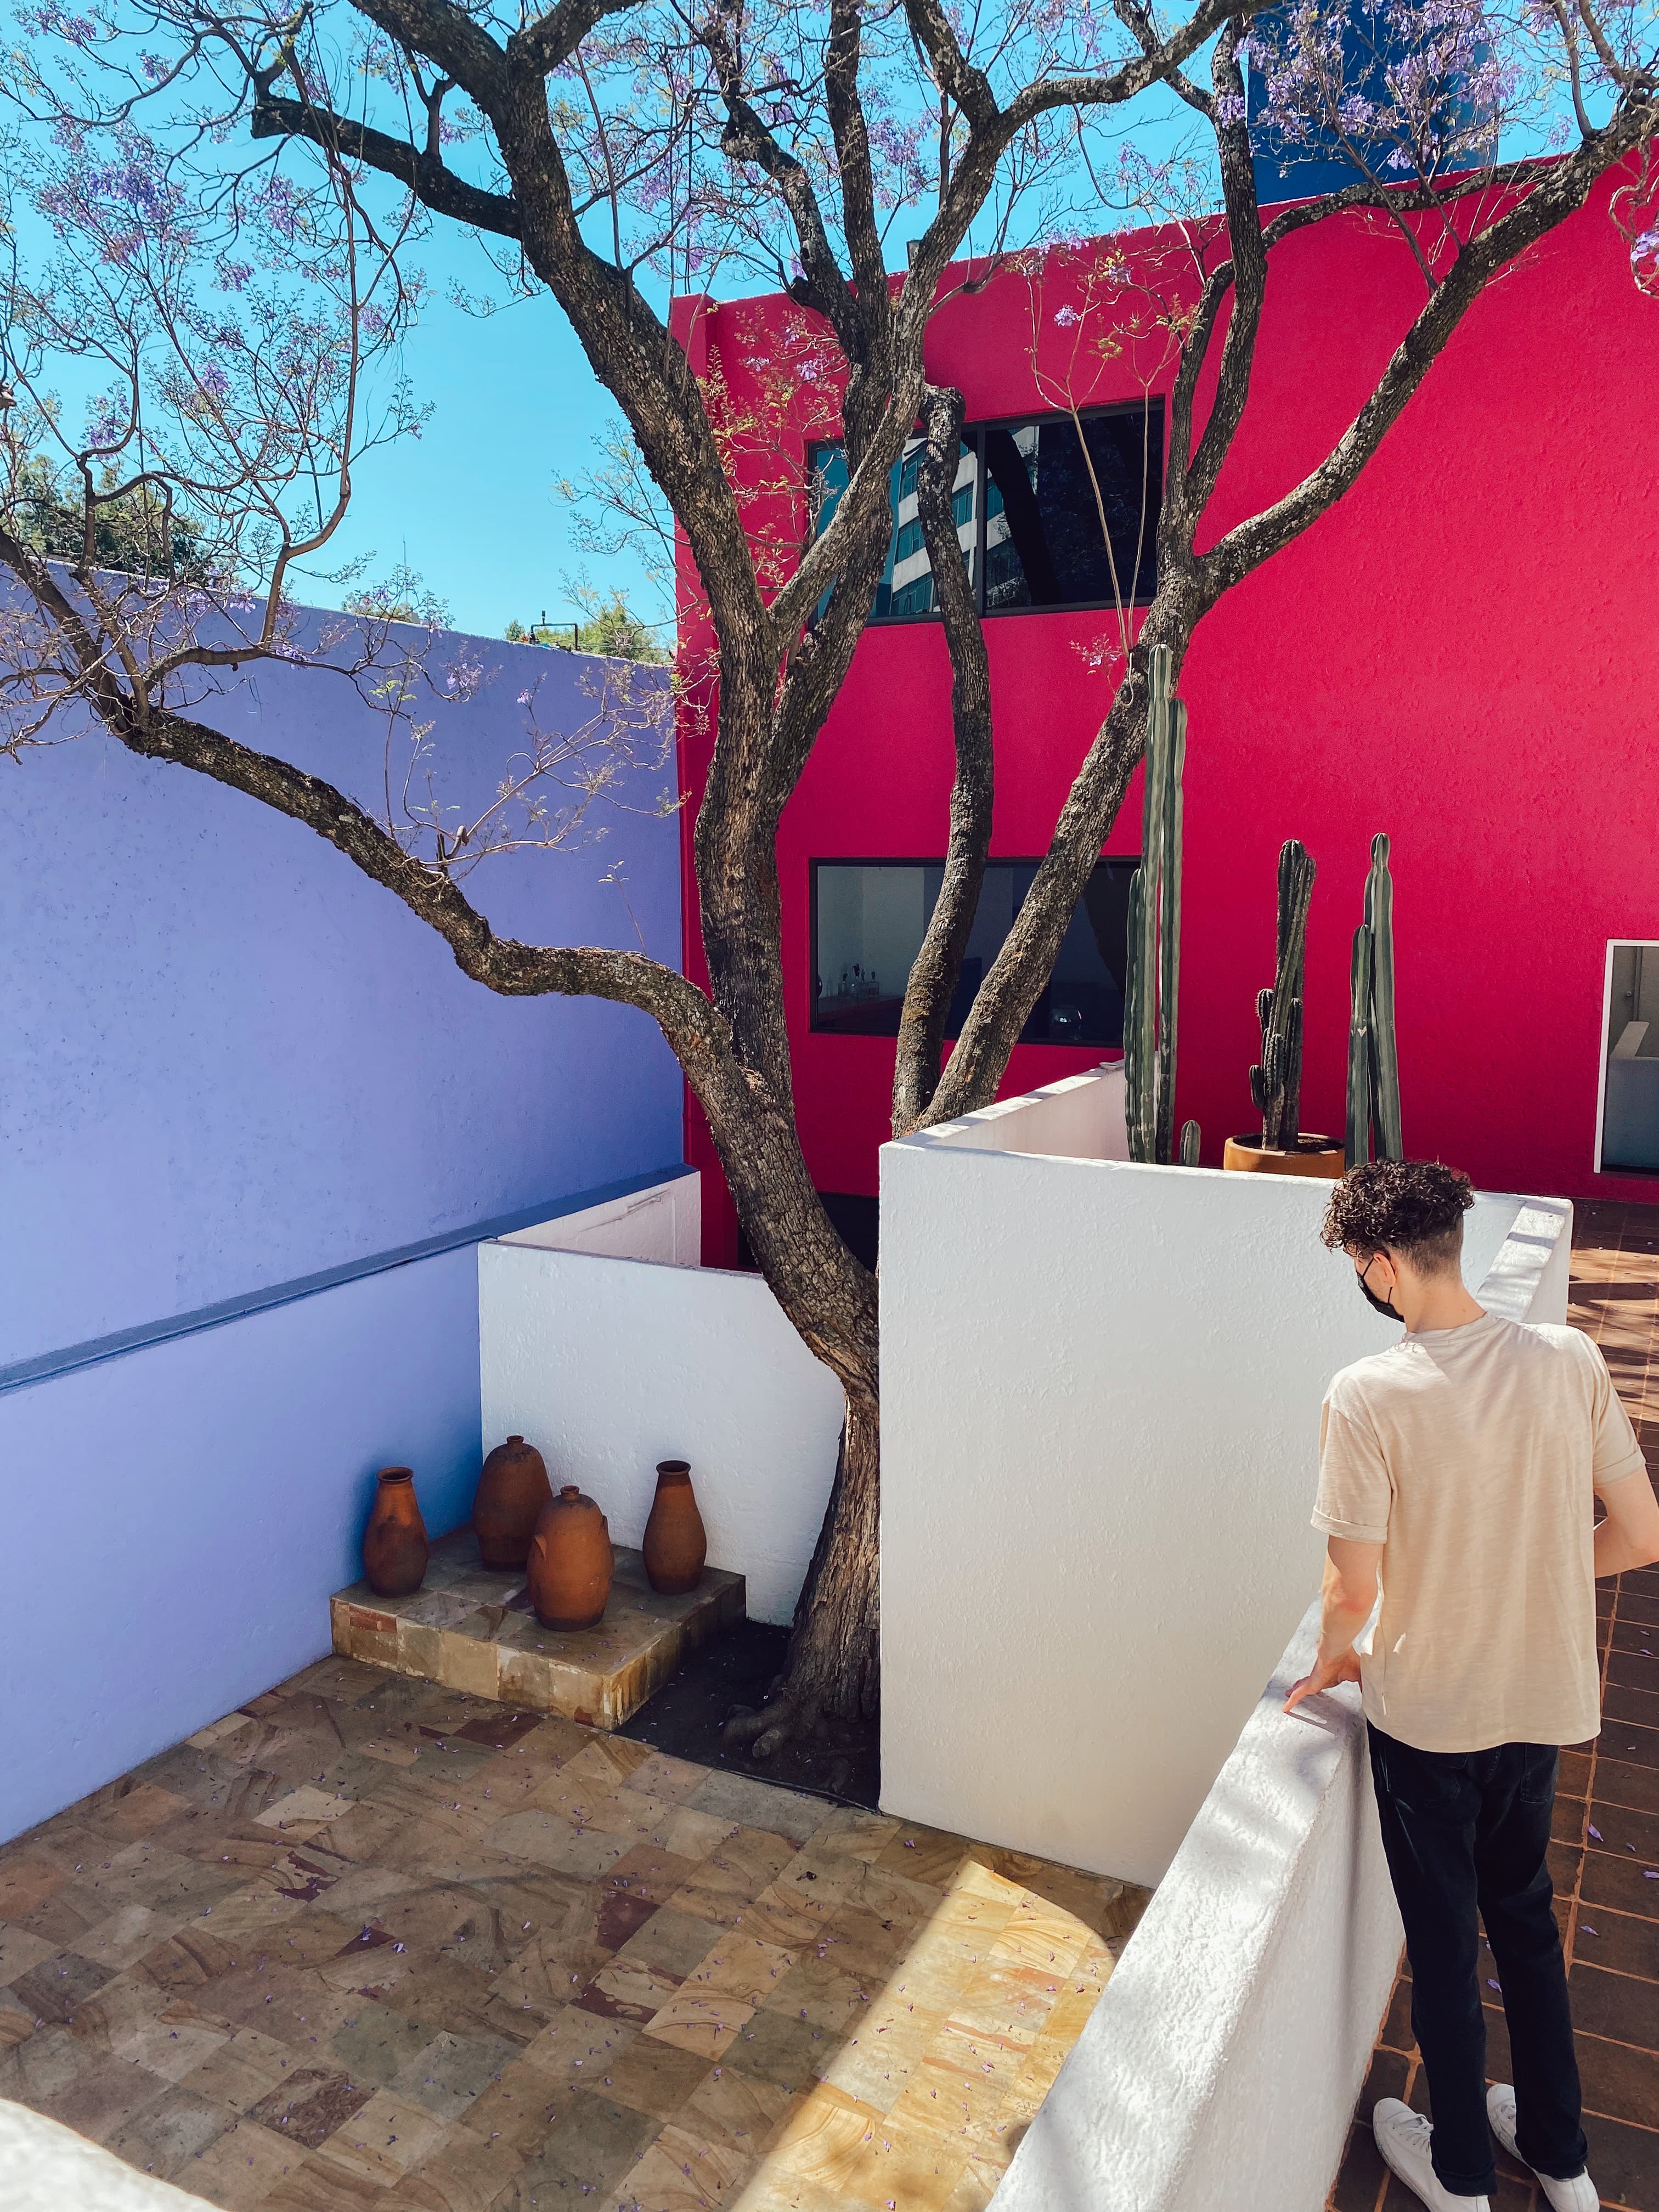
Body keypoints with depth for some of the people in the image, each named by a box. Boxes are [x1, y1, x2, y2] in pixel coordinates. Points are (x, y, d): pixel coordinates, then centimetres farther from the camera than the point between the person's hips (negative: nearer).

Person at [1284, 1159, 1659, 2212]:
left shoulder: (1369, 1395, -25)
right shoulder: (1572, 1360, -12)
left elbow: (1355, 1587, -21)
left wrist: (1335, 1657, 0)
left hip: (1425, 1712, -4)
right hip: (1542, 1702, 4)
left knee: (1443, 1938, 17)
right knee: (1525, 1915, 27)